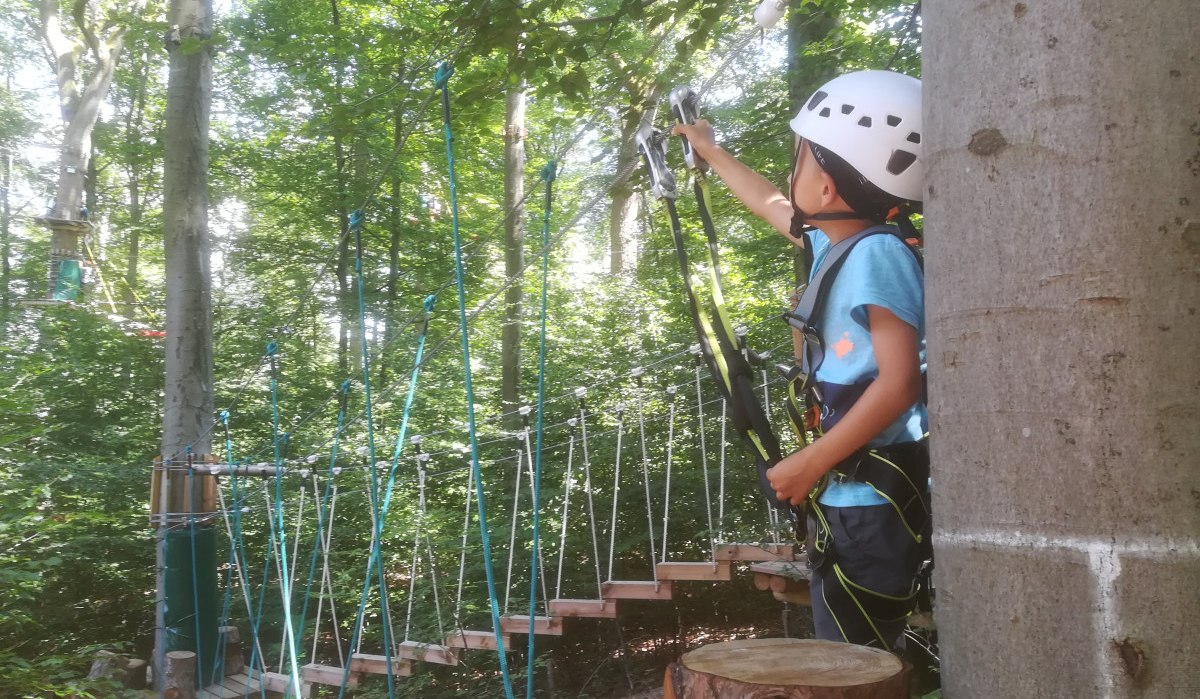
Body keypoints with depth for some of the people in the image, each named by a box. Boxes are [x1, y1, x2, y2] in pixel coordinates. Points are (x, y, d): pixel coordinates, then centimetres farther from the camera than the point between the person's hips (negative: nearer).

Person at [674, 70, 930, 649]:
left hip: (870, 505, -10)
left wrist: (810, 462, -21)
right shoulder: (836, 244, 11)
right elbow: (772, 205, 32)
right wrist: (710, 152, 45)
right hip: (847, 498, 10)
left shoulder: (876, 253, -17)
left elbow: (900, 382, -24)